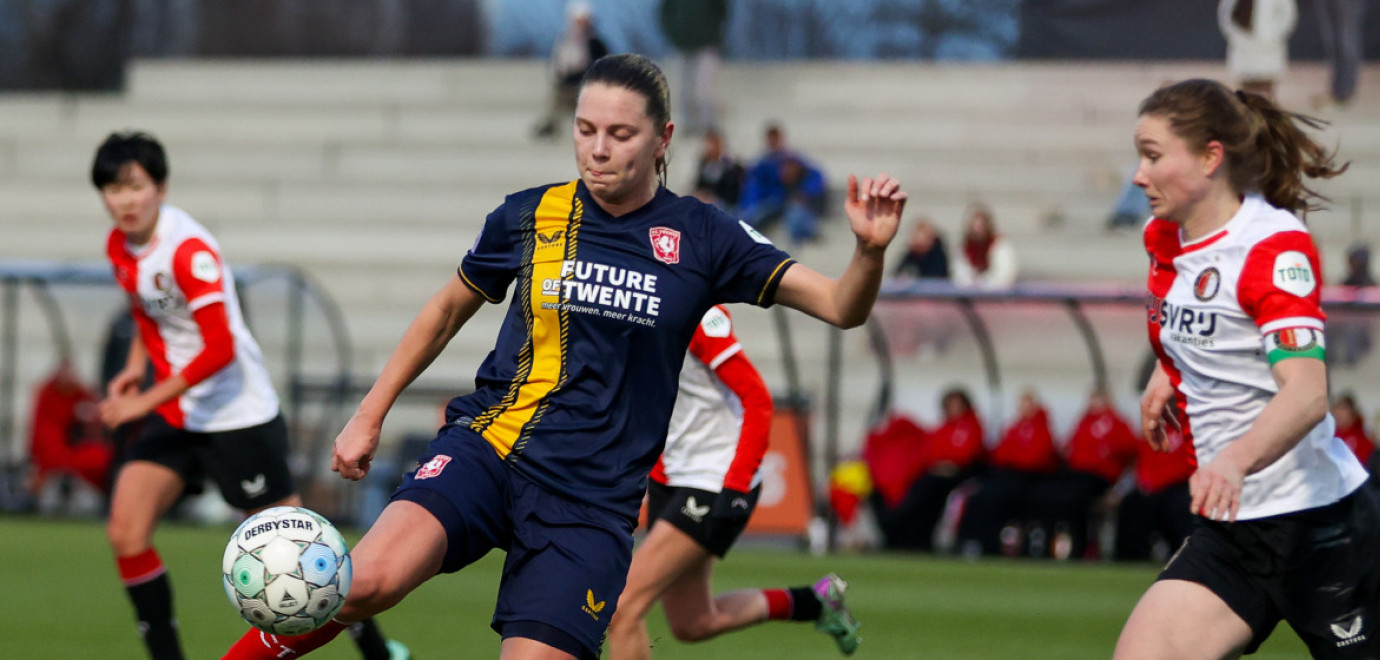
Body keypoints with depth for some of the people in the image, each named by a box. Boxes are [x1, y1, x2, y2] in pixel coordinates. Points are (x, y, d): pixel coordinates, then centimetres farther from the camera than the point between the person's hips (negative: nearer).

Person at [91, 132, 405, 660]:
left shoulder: (188, 250, -22)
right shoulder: (120, 246, 3)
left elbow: (219, 350, -26)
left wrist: (147, 401, -25)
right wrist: (136, 367, 7)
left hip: (239, 415, -7)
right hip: (175, 417, 8)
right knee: (125, 532, -9)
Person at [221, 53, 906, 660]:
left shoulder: (701, 238, 1)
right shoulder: (529, 217, 4)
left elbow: (840, 307, -1)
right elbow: (447, 310, 20)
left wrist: (870, 250, -21)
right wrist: (370, 414, 19)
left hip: (592, 501, 0)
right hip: (489, 446, 0)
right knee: (368, 581, -28)